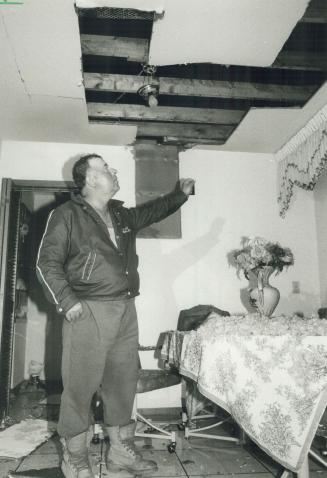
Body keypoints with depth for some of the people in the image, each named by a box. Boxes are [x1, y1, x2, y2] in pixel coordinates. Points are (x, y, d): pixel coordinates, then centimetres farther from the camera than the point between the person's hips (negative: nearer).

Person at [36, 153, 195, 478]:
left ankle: (120, 452, 29)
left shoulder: (122, 216, 16)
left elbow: (151, 211, 35)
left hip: (126, 311, 7)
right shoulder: (66, 216, -4)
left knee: (122, 384, 13)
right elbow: (47, 264, -6)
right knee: (80, 387, 1)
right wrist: (68, 302, -14)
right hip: (89, 313, -6)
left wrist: (180, 194, 35)